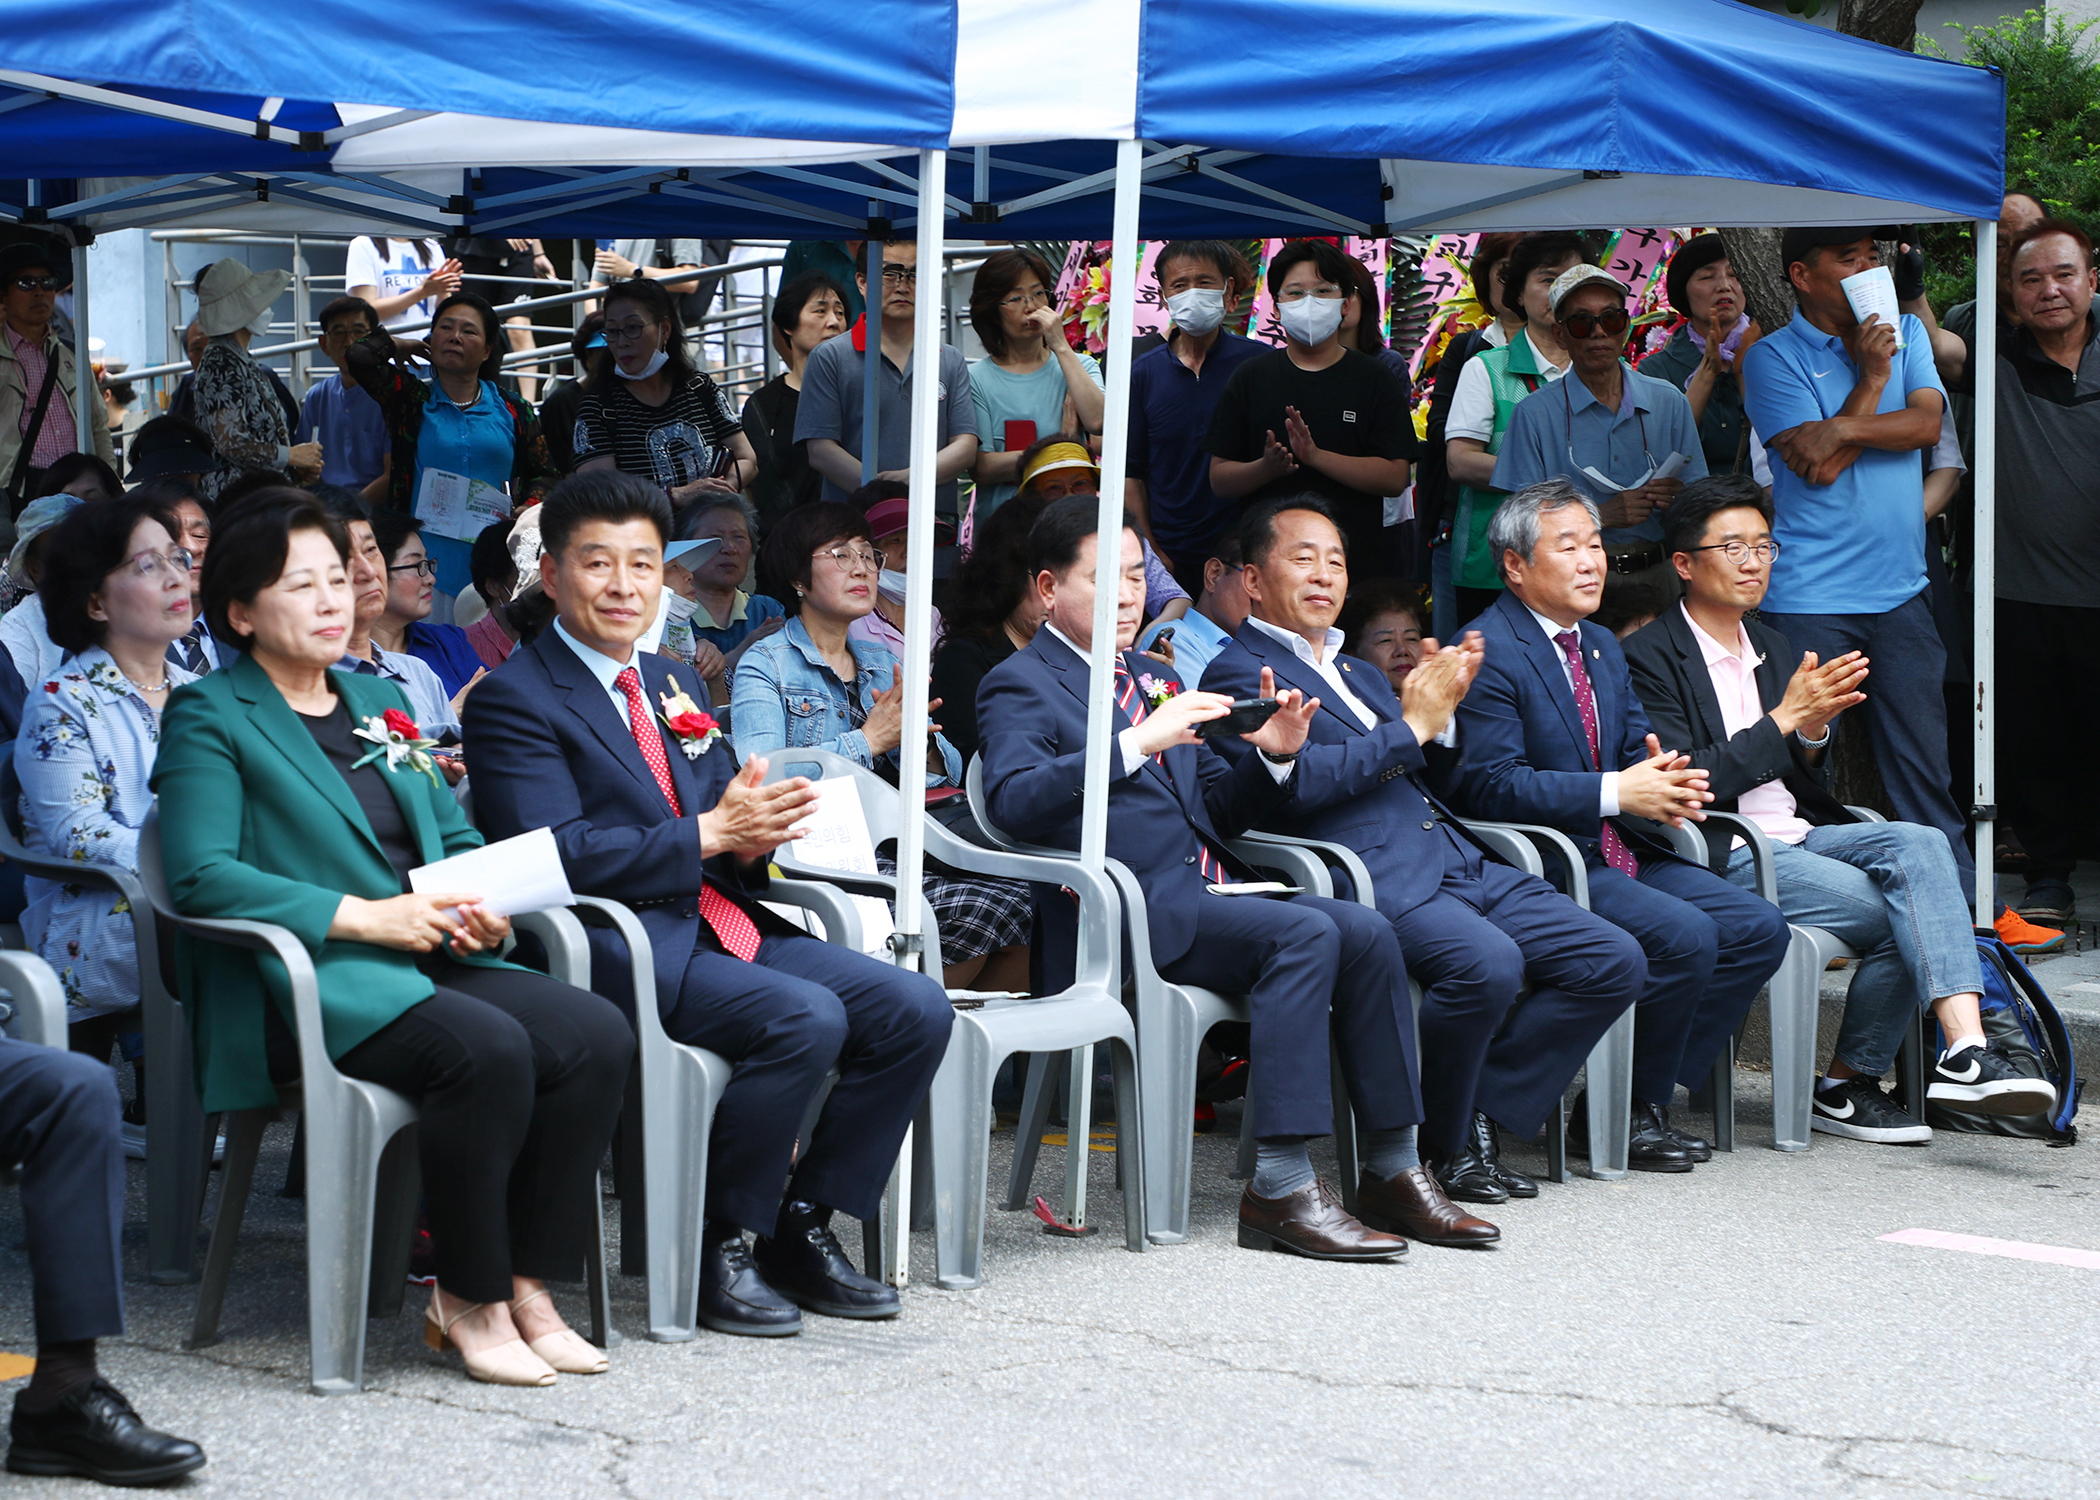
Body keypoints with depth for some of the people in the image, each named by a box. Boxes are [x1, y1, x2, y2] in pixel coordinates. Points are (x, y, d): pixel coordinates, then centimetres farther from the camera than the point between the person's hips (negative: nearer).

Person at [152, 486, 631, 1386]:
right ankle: (469, 1302, -17)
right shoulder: (209, 719, 1)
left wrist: (484, 908, 1)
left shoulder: (381, 704, 24)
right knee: (488, 1048, -33)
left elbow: (458, 837, 26)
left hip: (432, 962, 7)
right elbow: (199, 876, -13)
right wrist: (365, 915, -19)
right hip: (307, 981, -7)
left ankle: (528, 1290, -14)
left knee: (597, 1034, -20)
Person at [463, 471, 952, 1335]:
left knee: (917, 1009, -7)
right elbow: (560, 854, -16)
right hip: (619, 946, -8)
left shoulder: (677, 685, 21)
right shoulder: (514, 701, -5)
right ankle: (712, 1247, -14)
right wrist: (709, 834, -17)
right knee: (807, 1018, -29)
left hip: (725, 926, 8)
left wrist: (755, 829, -5)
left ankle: (801, 1230, 1)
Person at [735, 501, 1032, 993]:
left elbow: (948, 772, 14)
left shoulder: (882, 663, 23)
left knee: (1014, 898, -22)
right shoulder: (766, 665, 4)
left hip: (891, 850, 6)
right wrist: (868, 740, -12)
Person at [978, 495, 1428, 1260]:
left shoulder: (1155, 677, 28)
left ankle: (1391, 1169, -11)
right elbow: (1014, 801, -17)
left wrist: (1272, 758, 6)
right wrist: (1136, 743, -25)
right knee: (1307, 932, -28)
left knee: (1365, 931, -15)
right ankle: (1281, 1188, -31)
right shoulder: (1020, 685, 3)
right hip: (1135, 911, -8)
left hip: (1209, 894, 8)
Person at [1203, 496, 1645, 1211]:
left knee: (1615, 961, -6)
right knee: (1487, 962, -34)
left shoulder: (1357, 672, 29)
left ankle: (1479, 1117, -1)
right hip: (1371, 879, -9)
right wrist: (1412, 725, -8)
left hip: (1459, 862, 9)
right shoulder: (1240, 672, 2)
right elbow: (1297, 780, -15)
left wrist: (1442, 713, 7)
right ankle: (1435, 1151, -12)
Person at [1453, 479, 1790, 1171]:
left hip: (1623, 854, 9)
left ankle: (1646, 1096, -1)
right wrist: (1617, 793, -23)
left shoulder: (1601, 646, 19)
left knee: (1758, 927, -6)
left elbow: (1637, 749, 19)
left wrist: (1665, 779, -7)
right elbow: (1492, 786, -20)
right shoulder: (1488, 653, -11)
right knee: (1684, 934, -27)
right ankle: (1621, 1115, -10)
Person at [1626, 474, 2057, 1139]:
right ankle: (1846, 1085, -6)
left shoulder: (1771, 648, 21)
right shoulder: (1651, 656, -4)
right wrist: (1785, 719, -17)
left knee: (1918, 843, -22)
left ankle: (1965, 1049, -36)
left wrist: (1813, 731, 0)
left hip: (1796, 836, 7)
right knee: (1894, 914, -22)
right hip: (1723, 856, -7)